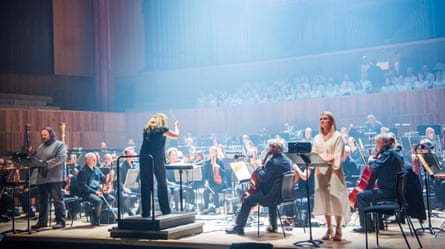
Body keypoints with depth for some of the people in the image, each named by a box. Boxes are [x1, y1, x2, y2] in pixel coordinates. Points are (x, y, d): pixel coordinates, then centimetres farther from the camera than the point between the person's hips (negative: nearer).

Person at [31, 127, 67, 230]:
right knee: (42, 201, 10)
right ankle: (42, 221, 18)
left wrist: (46, 163, -21)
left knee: (58, 200, -4)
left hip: (55, 177, -7)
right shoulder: (41, 147, 21)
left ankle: (60, 221, 0)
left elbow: (61, 158, -14)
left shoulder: (60, 144, -1)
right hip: (42, 178, 7)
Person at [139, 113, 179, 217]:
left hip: (144, 160, 4)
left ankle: (146, 212, 2)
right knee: (162, 184, 8)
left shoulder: (146, 129, 15)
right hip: (157, 160, -4)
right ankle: (165, 209, 11)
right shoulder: (162, 129, 1)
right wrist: (176, 125, 29)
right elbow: (176, 135, 11)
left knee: (146, 185, 3)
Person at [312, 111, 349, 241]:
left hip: (333, 170, -5)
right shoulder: (317, 138, 17)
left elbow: (337, 155, -8)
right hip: (320, 170, 5)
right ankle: (329, 229, 11)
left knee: (336, 199, -7)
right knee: (324, 199, 3)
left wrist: (327, 158, -19)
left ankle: (338, 229, -1)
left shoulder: (337, 136, 1)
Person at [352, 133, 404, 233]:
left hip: (389, 191, -11)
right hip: (394, 190, 11)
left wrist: (371, 161, -5)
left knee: (361, 195, -12)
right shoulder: (394, 153, 17)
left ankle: (367, 226, -8)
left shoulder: (388, 153, -15)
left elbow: (375, 168, -25)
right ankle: (378, 224, 36)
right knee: (373, 192, 34)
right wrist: (375, 160, 14)